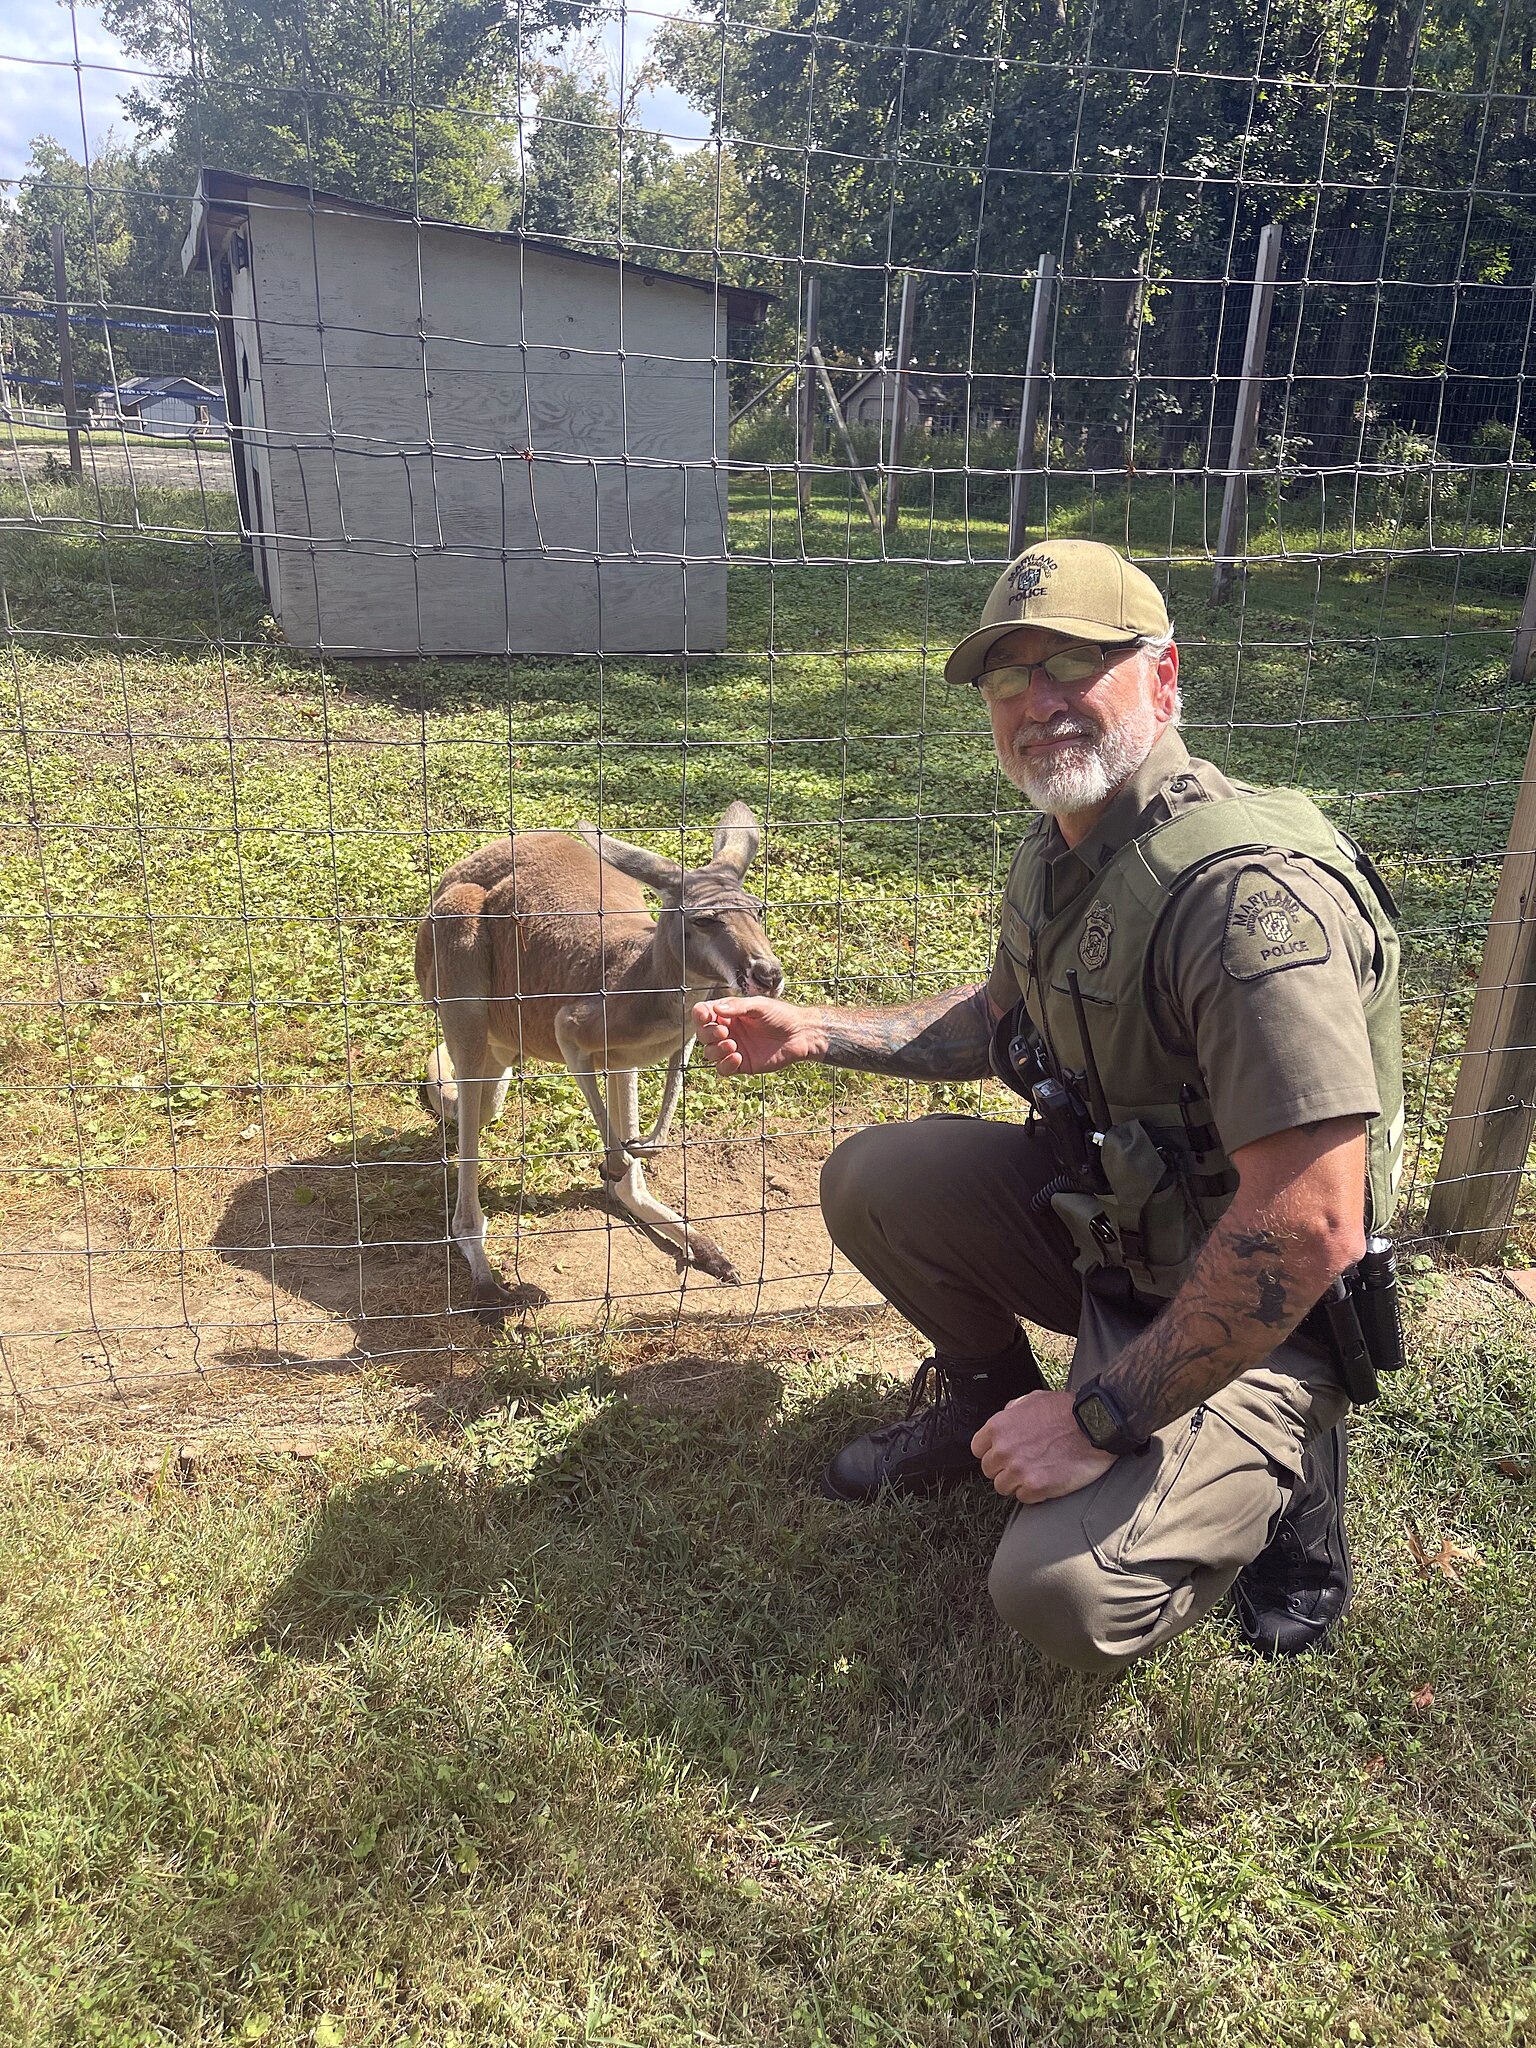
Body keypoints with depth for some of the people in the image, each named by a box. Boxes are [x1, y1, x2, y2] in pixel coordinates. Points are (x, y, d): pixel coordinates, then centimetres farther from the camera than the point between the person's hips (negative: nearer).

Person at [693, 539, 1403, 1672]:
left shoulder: (1250, 890, -30)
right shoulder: (1057, 849, 0)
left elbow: (1310, 1227, -34)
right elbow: (1002, 1017, 20)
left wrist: (1102, 1417, -26)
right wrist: (814, 1033, 10)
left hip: (1253, 1311, -7)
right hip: (1098, 1217, 8)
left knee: (1071, 1590, -23)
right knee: (873, 1178, -2)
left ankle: (1273, 1465, 8)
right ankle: (986, 1392, 23)